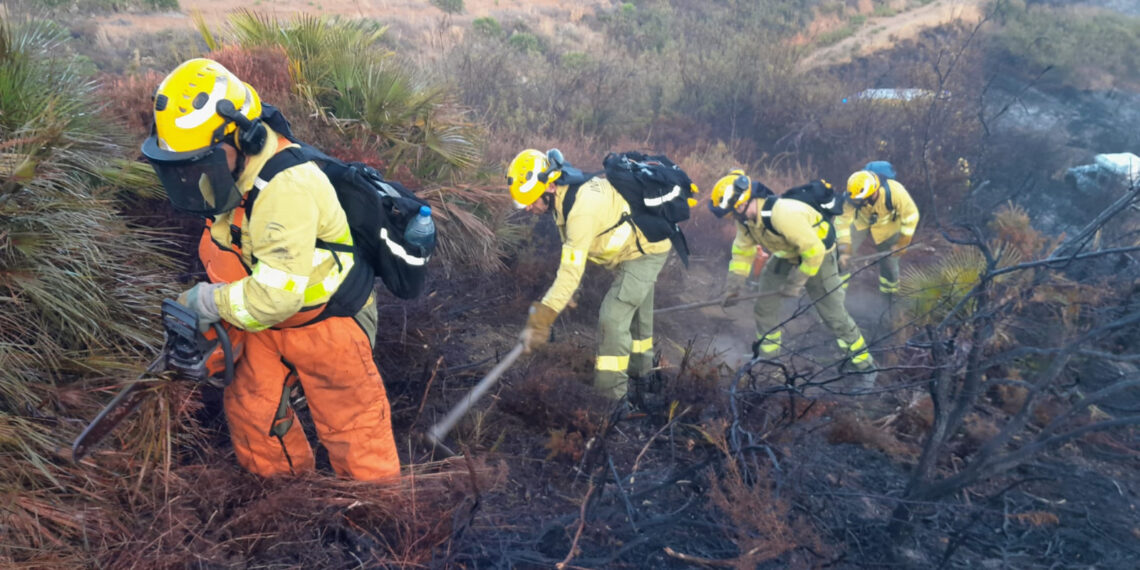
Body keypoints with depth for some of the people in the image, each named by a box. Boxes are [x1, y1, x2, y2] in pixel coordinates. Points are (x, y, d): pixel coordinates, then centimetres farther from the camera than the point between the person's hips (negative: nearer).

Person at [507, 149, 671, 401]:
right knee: (636, 309, 25)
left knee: (613, 317, -12)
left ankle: (610, 395, -2)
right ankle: (640, 367, 47)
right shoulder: (570, 193, -7)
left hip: (645, 251, -10)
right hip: (638, 245, 10)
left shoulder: (582, 210, -36)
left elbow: (571, 271, -37)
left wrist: (539, 322, -35)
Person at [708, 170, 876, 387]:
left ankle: (864, 365, 14)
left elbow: (814, 251, -32)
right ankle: (768, 357, 24)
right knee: (765, 307, 5)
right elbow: (742, 250, 1)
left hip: (816, 256, -7)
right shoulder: (745, 218, -13)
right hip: (786, 256, 7)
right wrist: (734, 283, -7)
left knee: (834, 314, -3)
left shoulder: (783, 214, -39)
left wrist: (796, 283, -23)